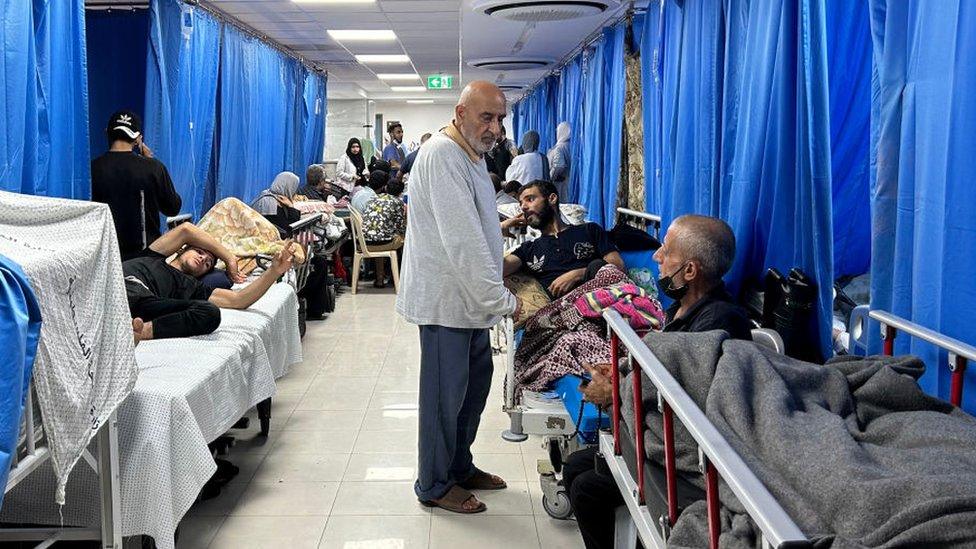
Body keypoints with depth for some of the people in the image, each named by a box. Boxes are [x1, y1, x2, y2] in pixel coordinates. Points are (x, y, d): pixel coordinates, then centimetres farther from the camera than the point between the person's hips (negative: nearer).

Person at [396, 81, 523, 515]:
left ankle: (460, 467, 35)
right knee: (445, 391, 1)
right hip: (445, 297, -10)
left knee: (475, 381, 18)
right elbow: (462, 241, -25)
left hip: (470, 296, 10)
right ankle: (434, 485, 17)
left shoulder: (471, 155, 14)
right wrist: (501, 299, -21)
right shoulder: (442, 155, -19)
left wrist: (494, 294, 14)